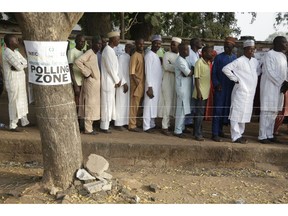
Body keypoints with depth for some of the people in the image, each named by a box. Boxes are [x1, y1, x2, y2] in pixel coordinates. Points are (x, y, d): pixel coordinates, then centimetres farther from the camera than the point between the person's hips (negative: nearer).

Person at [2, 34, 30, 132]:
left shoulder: (15, 51, 11)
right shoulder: (8, 53, -18)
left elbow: (26, 63, 6)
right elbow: (19, 66, -23)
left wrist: (19, 65, -12)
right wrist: (22, 64, -3)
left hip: (20, 81, 9)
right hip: (13, 82, -9)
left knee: (23, 101, 16)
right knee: (14, 103, -1)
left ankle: (24, 121, 29)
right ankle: (12, 125, 10)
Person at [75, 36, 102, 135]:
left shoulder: (94, 54, 15)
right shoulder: (89, 53, -13)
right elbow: (78, 61, -26)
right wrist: (87, 73, -19)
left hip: (95, 82, 9)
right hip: (90, 82, -9)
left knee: (93, 105, 12)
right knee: (90, 104, -5)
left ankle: (89, 126, 19)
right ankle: (88, 129, 1)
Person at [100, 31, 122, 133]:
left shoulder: (111, 50, 13)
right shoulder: (108, 51, -16)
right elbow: (110, 68, -17)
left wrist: (117, 80, 9)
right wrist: (117, 80, -9)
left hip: (111, 81, 9)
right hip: (108, 81, -9)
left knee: (109, 103, 13)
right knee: (107, 103, -3)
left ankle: (105, 124, 22)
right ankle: (104, 126, 5)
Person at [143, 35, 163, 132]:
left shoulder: (156, 55, 17)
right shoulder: (149, 54, -10)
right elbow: (148, 71, -16)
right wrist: (149, 86, -20)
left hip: (157, 85, 8)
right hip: (151, 85, -8)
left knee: (154, 105, 12)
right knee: (149, 105, -6)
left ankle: (152, 124, 20)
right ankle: (146, 126, -2)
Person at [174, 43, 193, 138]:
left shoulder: (184, 59, 17)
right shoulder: (180, 60, -14)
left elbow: (187, 72, 14)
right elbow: (189, 73, -19)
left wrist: (190, 71, -5)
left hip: (186, 87, 9)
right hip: (182, 87, -9)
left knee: (184, 109, 14)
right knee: (181, 109, -5)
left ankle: (182, 127, 24)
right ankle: (178, 131, 1)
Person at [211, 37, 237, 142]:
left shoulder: (235, 58, 8)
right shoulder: (218, 57, -1)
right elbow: (214, 73, 0)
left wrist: (235, 82, 2)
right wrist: (216, 84, -12)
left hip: (230, 88, 4)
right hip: (220, 88, -4)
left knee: (226, 109, 10)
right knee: (218, 110, -4)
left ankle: (220, 129, 25)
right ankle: (215, 133, -1)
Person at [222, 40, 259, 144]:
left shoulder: (255, 61, 11)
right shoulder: (239, 61, -11)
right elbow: (225, 69, -16)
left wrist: (256, 80, 11)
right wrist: (235, 79, -12)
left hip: (251, 92, 8)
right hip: (240, 91, -8)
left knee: (245, 114, 15)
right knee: (236, 114, -3)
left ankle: (240, 134, 27)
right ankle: (236, 137, 3)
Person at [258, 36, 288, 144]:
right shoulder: (270, 54, -9)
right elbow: (269, 72, -16)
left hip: (279, 87, 8)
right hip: (269, 87, -8)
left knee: (274, 112, 10)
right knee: (266, 111, -5)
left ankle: (269, 135, 17)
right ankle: (262, 136, 1)